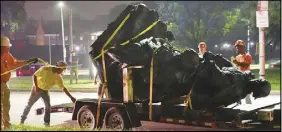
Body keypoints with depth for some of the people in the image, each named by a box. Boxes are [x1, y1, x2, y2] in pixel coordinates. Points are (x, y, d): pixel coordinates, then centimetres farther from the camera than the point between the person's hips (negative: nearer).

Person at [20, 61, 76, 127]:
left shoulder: (58, 77, -13)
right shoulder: (45, 69, -26)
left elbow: (63, 88, -8)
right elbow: (35, 75, -18)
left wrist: (71, 97, -13)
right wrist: (36, 87, -24)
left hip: (45, 91, 3)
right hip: (37, 89, -3)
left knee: (48, 106, -9)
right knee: (29, 104, 4)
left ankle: (47, 122, 1)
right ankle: (22, 120, 18)